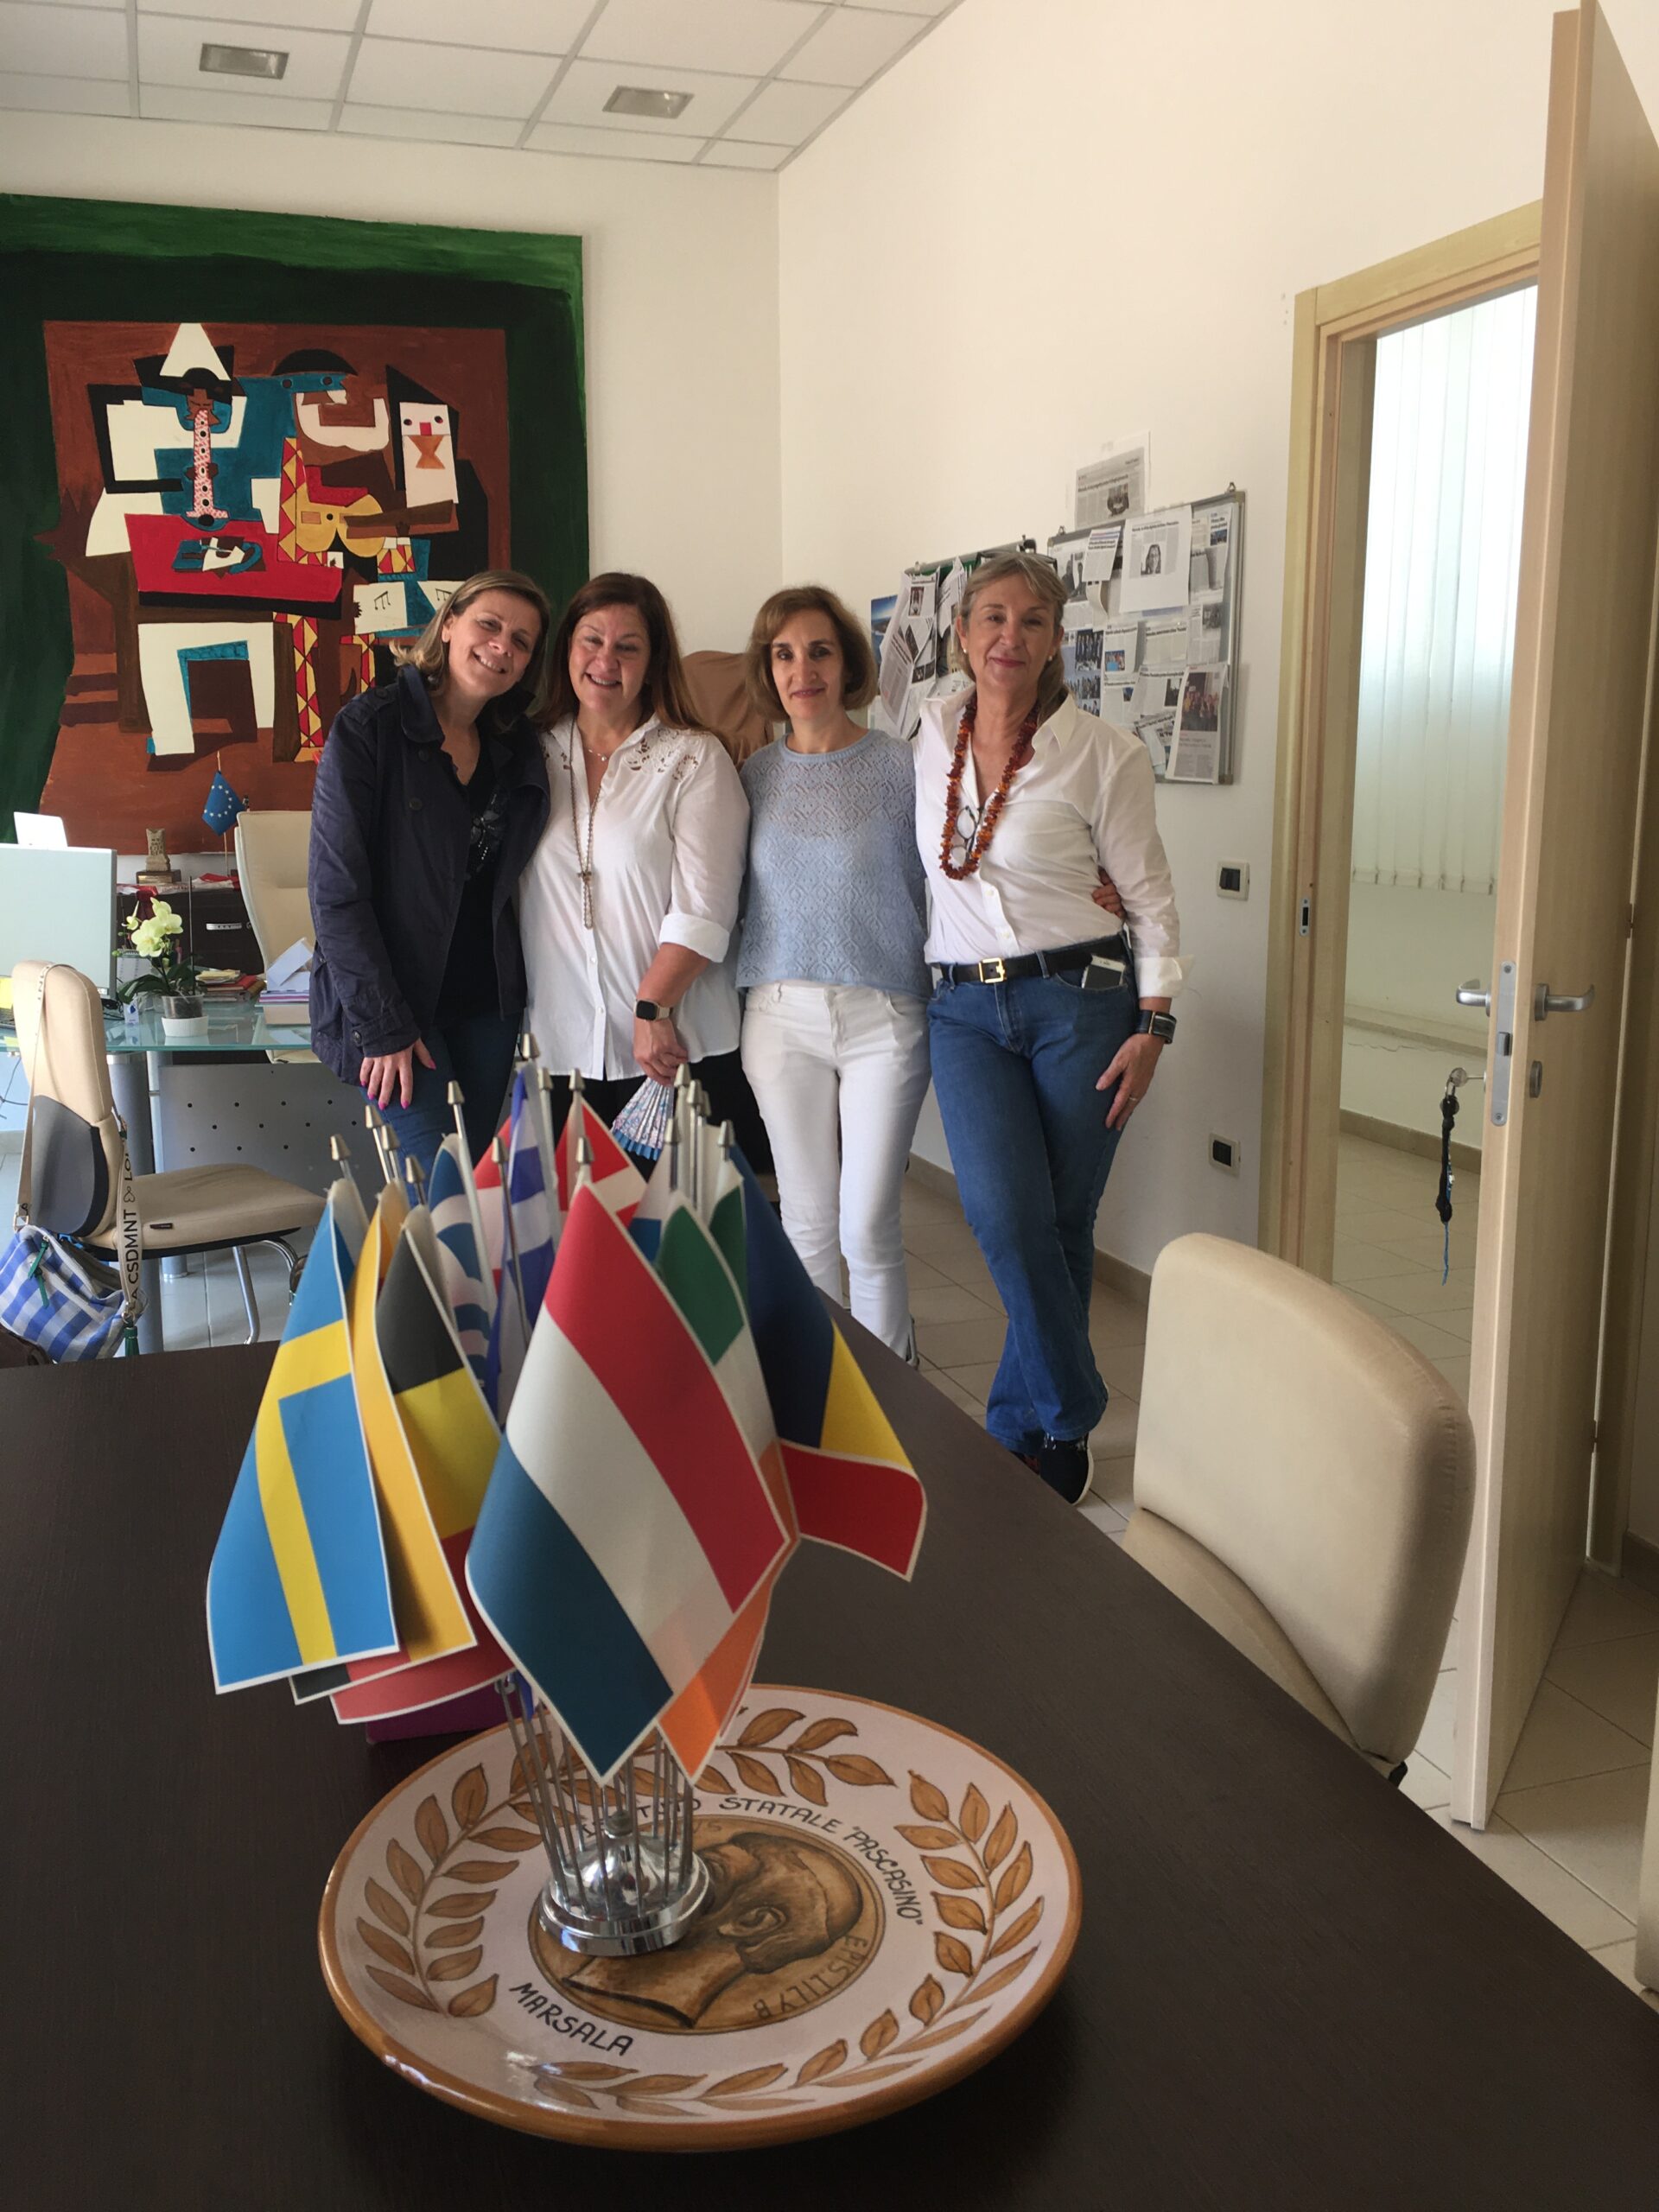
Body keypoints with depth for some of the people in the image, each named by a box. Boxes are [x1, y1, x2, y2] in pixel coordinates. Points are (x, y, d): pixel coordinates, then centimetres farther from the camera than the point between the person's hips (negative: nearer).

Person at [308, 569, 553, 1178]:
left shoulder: (519, 749, 8)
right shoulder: (368, 728, -10)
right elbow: (336, 892, -14)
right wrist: (383, 1027, -16)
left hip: (488, 1001, 5)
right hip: (396, 1004, -5)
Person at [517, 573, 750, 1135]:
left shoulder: (694, 759, -3)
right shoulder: (535, 755, 10)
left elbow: (704, 908, -10)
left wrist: (653, 1010, -16)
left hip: (674, 1046, -3)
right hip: (562, 1047, 3)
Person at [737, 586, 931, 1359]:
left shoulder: (898, 765, -2)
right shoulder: (755, 774, 7)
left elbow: (935, 884, 3)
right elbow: (733, 898, 12)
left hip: (883, 1014, -3)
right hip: (781, 1015, 3)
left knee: (867, 1228, -4)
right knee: (806, 1222, 10)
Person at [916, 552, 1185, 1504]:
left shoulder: (1104, 753, -4)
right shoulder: (930, 733, 6)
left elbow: (1152, 896, -1)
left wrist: (1153, 1027, -7)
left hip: (1079, 1000, -2)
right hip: (964, 1007, 2)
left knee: (1063, 1224, 2)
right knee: (1007, 1214, -13)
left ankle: (1020, 1429, 20)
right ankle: (1070, 1417, 5)